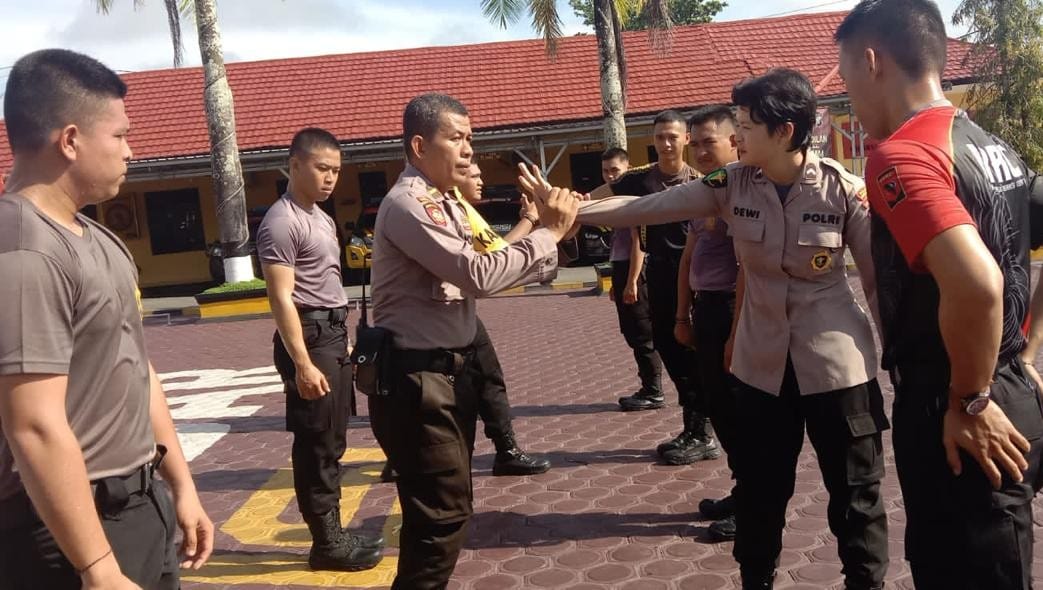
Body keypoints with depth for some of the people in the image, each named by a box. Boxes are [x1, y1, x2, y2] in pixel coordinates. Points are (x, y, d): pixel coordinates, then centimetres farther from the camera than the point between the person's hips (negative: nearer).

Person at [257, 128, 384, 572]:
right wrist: (302, 363, -23)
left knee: (332, 442, 15)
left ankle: (333, 532, 25)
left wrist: (341, 339, 18)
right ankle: (326, 542, 9)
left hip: (334, 334, 10)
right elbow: (281, 298, -19)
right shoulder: (282, 221, -13)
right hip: (310, 336, -10)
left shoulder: (321, 218, 16)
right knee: (316, 445, -1)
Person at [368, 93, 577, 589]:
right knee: (443, 511, -3)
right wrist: (548, 233, -17)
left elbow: (484, 269, 9)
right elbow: (479, 275, -26)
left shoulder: (444, 204, 15)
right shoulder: (408, 204, -16)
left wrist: (542, 230, -3)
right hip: (418, 379, -10)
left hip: (450, 370, 10)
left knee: (444, 505, 20)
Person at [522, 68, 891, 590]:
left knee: (855, 492, 10)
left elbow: (880, 277, -6)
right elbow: (648, 208, -6)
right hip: (763, 364, 3)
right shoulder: (732, 184, -4)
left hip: (836, 363, -3)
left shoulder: (844, 190, -12)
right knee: (759, 492, 15)